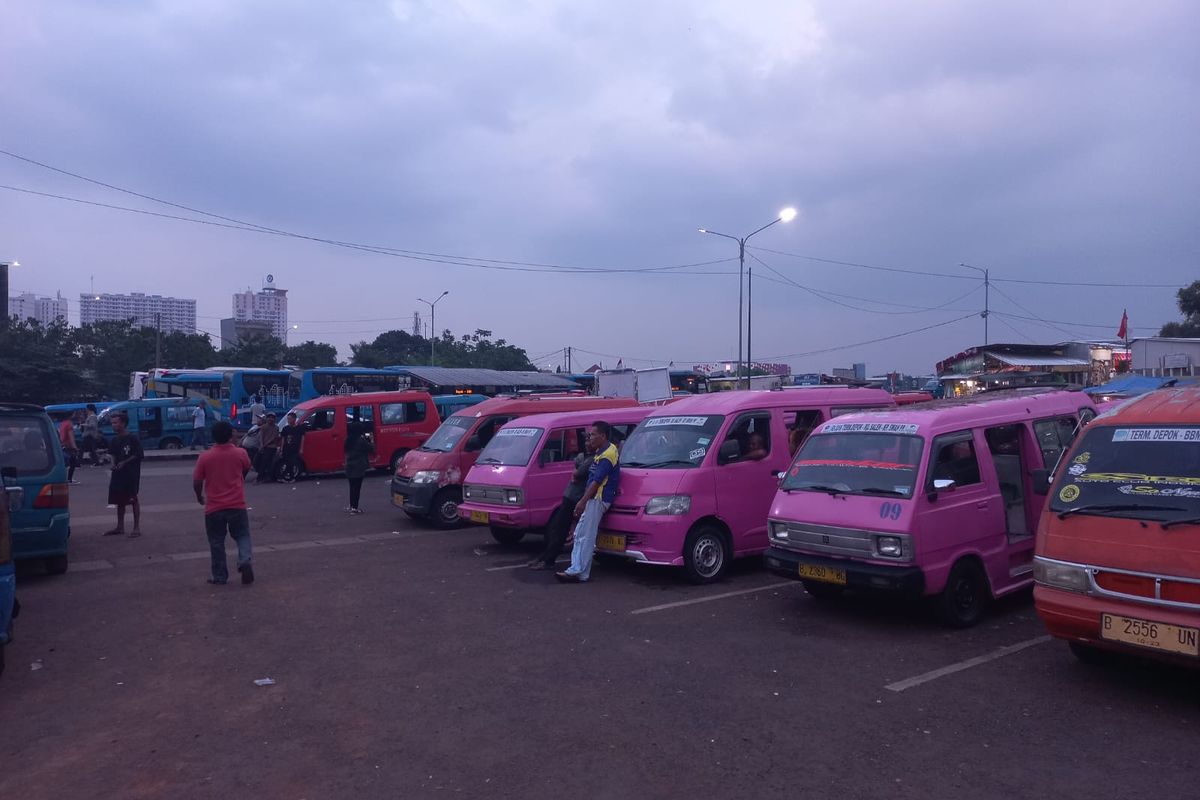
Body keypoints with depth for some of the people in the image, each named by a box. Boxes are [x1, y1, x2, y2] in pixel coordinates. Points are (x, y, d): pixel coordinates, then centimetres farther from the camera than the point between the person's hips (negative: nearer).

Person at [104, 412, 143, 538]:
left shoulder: (132, 439, -10)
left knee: (133, 500, -3)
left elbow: (138, 455, -11)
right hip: (118, 473, 7)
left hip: (131, 474, -7)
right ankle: (120, 527, 21)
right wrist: (113, 464, 2)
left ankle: (137, 528, 1)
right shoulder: (114, 440, 10)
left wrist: (124, 462, -16)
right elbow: (113, 454, 20)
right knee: (119, 500, 12)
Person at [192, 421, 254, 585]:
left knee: (217, 542, 10)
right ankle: (245, 561, -12)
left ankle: (219, 577, 13)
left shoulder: (205, 457, -8)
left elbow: (197, 482, -3)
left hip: (214, 507, 0)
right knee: (242, 536, 13)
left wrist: (199, 497, 16)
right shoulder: (240, 453, -4)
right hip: (237, 505, 1)